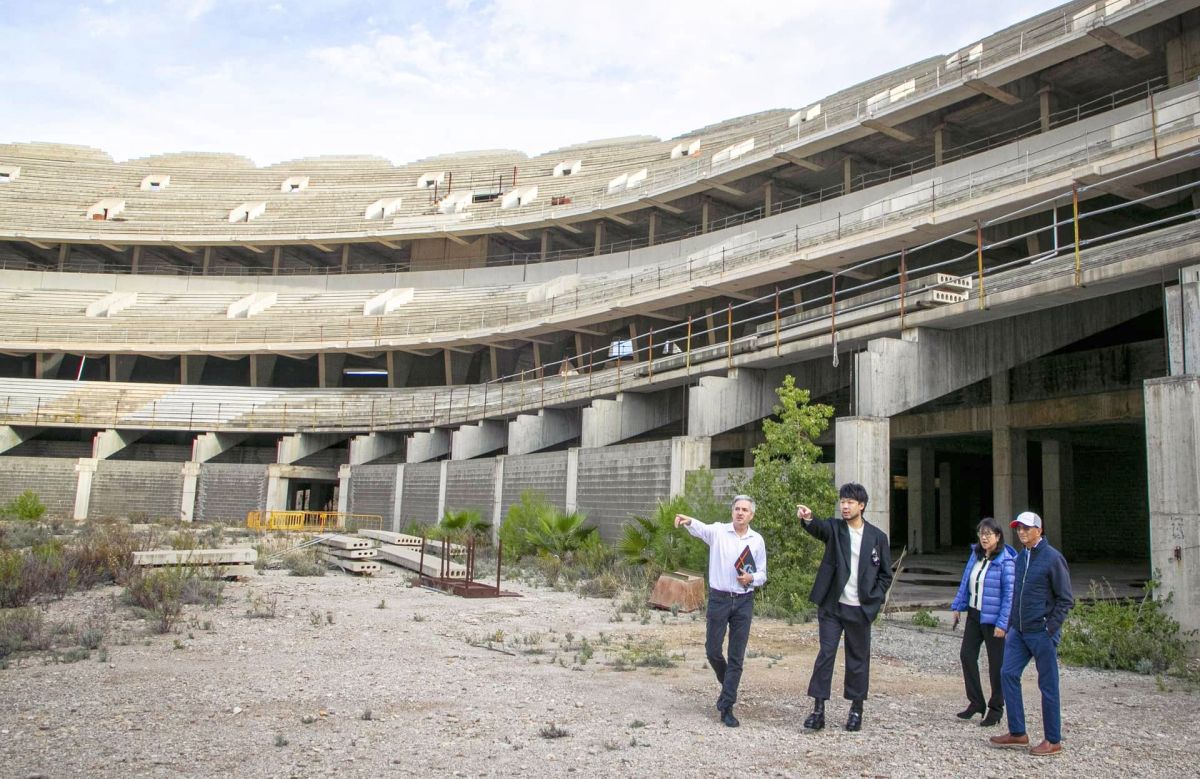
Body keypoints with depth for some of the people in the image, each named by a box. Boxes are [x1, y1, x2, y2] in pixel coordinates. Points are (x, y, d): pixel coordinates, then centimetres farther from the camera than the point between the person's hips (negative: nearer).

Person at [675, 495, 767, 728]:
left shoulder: (757, 540, 3)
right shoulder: (718, 531, -5)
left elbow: (762, 575, 10)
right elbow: (701, 529, -28)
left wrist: (751, 578, -13)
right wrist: (688, 521, -51)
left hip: (744, 601, 1)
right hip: (719, 598, -1)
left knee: (737, 656, 3)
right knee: (713, 649, 7)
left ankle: (726, 707, 12)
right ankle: (727, 684, 38)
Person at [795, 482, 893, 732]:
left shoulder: (877, 536, 1)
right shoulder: (834, 528, -1)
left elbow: (885, 575, 6)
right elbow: (819, 528, -26)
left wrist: (873, 601, -4)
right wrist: (807, 519, -48)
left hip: (860, 609, 0)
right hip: (832, 606, 0)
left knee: (858, 659, 9)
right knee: (825, 655, -1)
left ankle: (856, 709, 22)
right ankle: (818, 709, 5)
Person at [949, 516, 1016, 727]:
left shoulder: (1005, 562, -16)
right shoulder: (975, 554, 6)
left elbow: (1009, 595, -17)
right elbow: (965, 582, 13)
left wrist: (1002, 623, -20)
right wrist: (958, 606, 12)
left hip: (994, 619, -7)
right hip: (974, 614, 7)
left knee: (996, 663, 6)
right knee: (966, 654, 6)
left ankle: (996, 708, 20)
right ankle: (976, 702, 20)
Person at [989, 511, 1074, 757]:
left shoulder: (1052, 558, -10)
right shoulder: (1020, 557, 11)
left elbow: (1065, 599, -9)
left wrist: (1050, 628, -14)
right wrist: (1011, 625, 15)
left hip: (1042, 633, -7)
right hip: (1019, 631, 7)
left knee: (1048, 685, 2)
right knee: (1008, 674, 1)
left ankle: (1053, 741, 14)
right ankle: (1017, 732, 11)